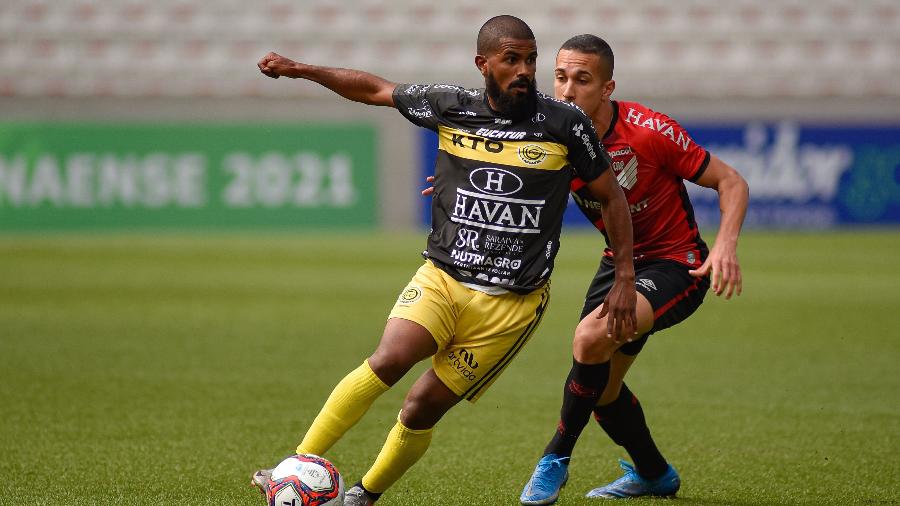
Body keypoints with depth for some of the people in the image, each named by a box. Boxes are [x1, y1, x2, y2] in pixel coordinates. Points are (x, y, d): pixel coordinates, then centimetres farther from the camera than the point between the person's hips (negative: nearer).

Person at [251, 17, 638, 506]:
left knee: (423, 406, -4)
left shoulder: (565, 124, -6)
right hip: (441, 278, 1)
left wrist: (625, 280, 4)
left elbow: (611, 198, 6)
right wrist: (298, 69, 11)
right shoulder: (451, 107, 0)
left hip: (513, 303, -1)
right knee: (389, 359, -25)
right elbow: (375, 89, 15)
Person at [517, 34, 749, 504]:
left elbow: (731, 182, -16)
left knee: (591, 338, -29)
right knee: (601, 387, 11)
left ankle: (556, 459, -10)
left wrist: (726, 244, -33)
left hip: (675, 263, -7)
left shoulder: (649, 131, -24)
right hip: (621, 261, 7)